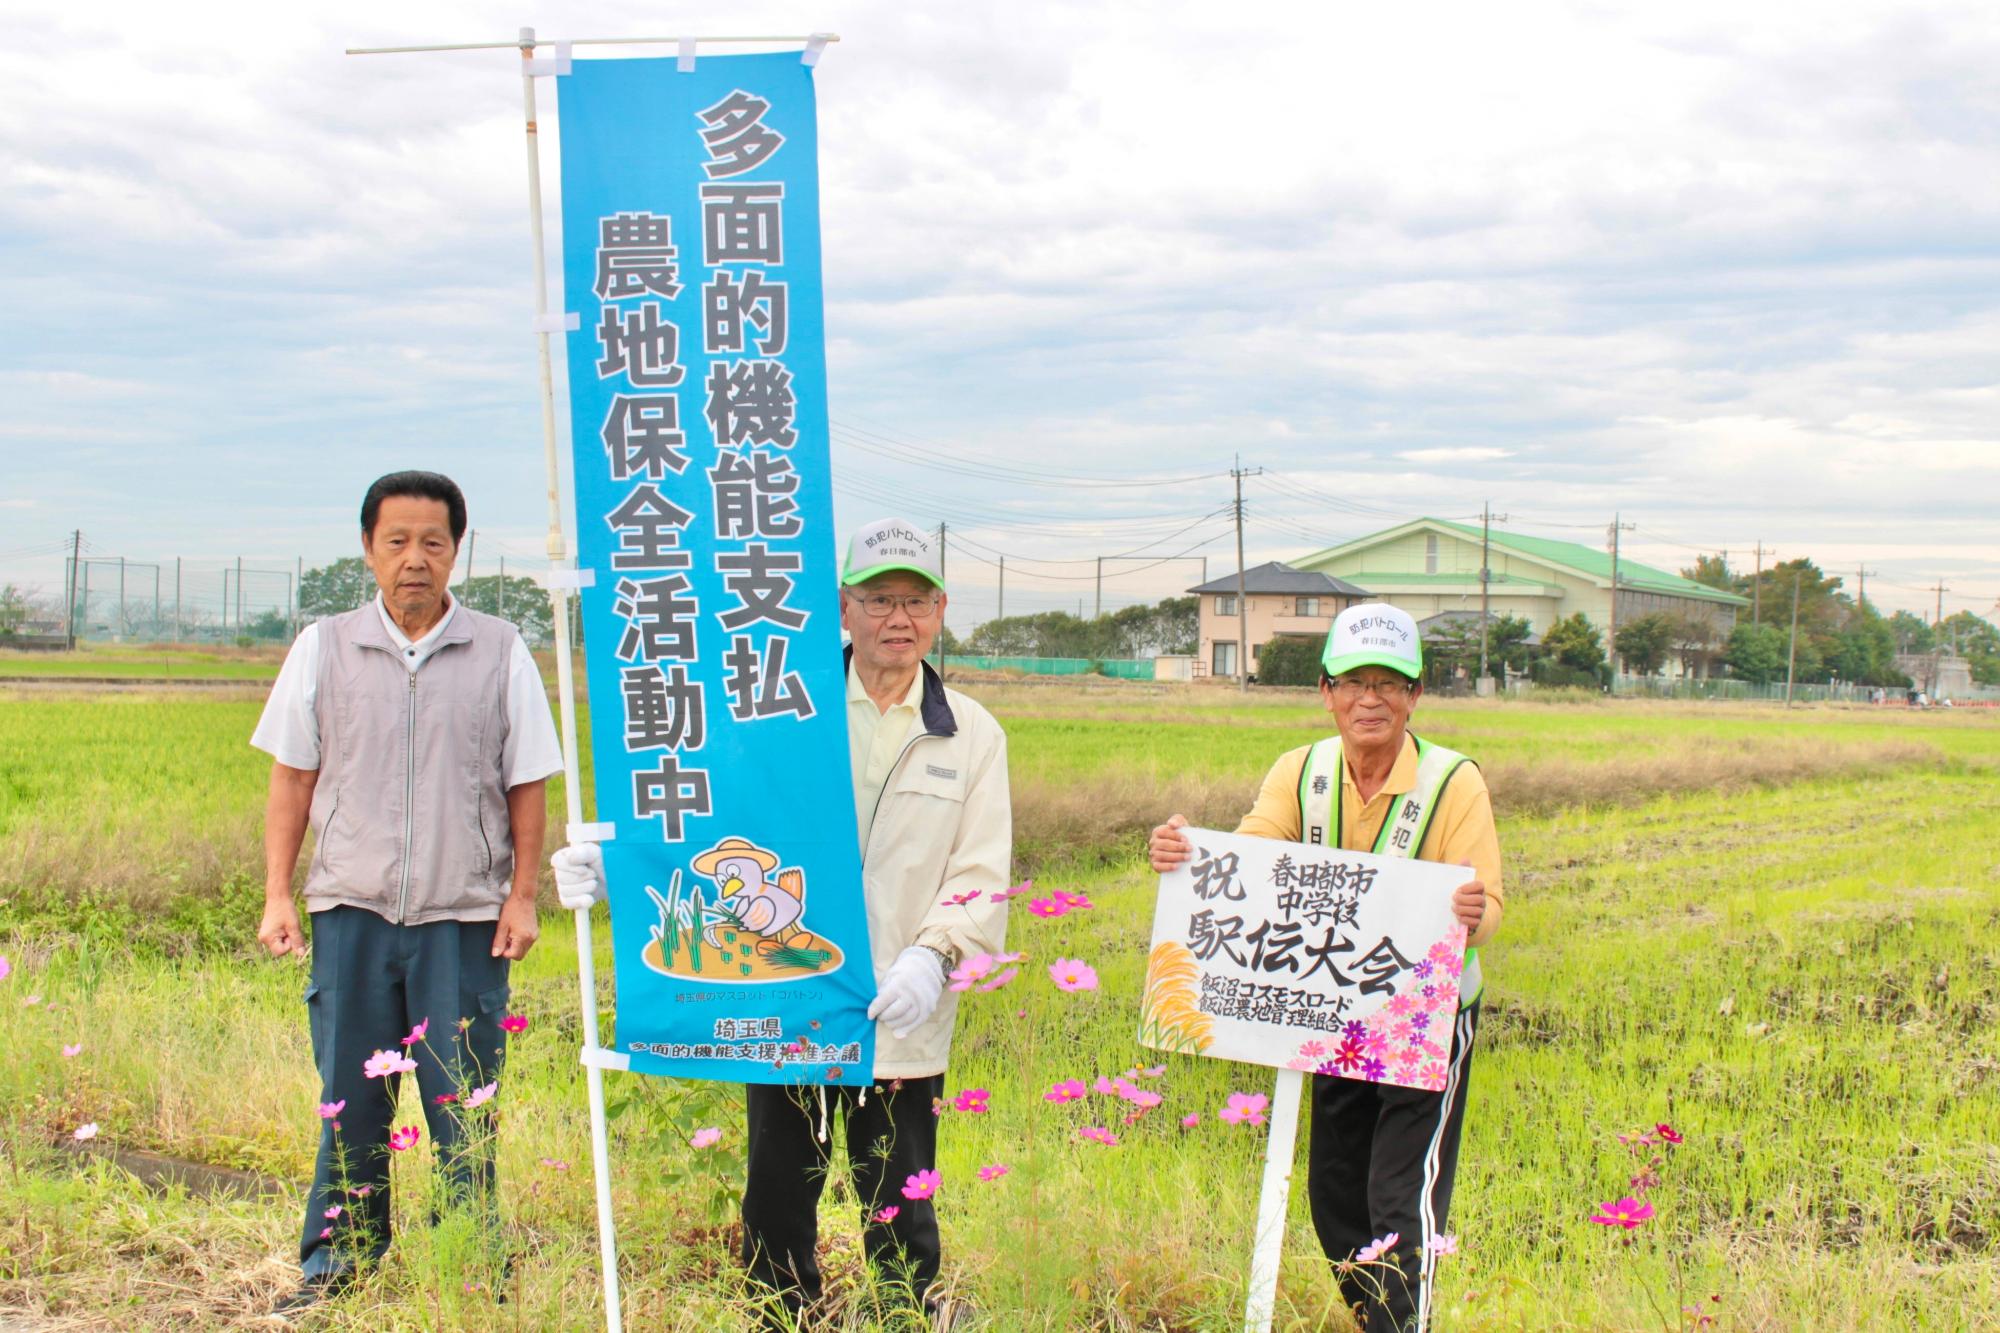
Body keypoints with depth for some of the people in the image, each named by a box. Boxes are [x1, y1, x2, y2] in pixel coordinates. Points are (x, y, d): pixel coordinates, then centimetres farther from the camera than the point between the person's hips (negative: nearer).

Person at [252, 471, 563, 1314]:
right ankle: (338, 1255, 20)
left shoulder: (499, 654, 4)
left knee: (464, 1103, 3)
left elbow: (526, 786, 6)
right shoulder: (325, 650, 7)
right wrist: (277, 895, 3)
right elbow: (292, 780, 9)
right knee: (349, 1096, 7)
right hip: (352, 907, 1)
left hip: (464, 915, -1)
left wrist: (523, 896, 0)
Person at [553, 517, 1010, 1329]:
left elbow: (979, 877, 0)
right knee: (776, 1211, 8)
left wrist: (931, 956, -18)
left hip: (900, 1023, 0)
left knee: (899, 1218, 5)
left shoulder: (973, 737, 7)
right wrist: (620, 863, -14)